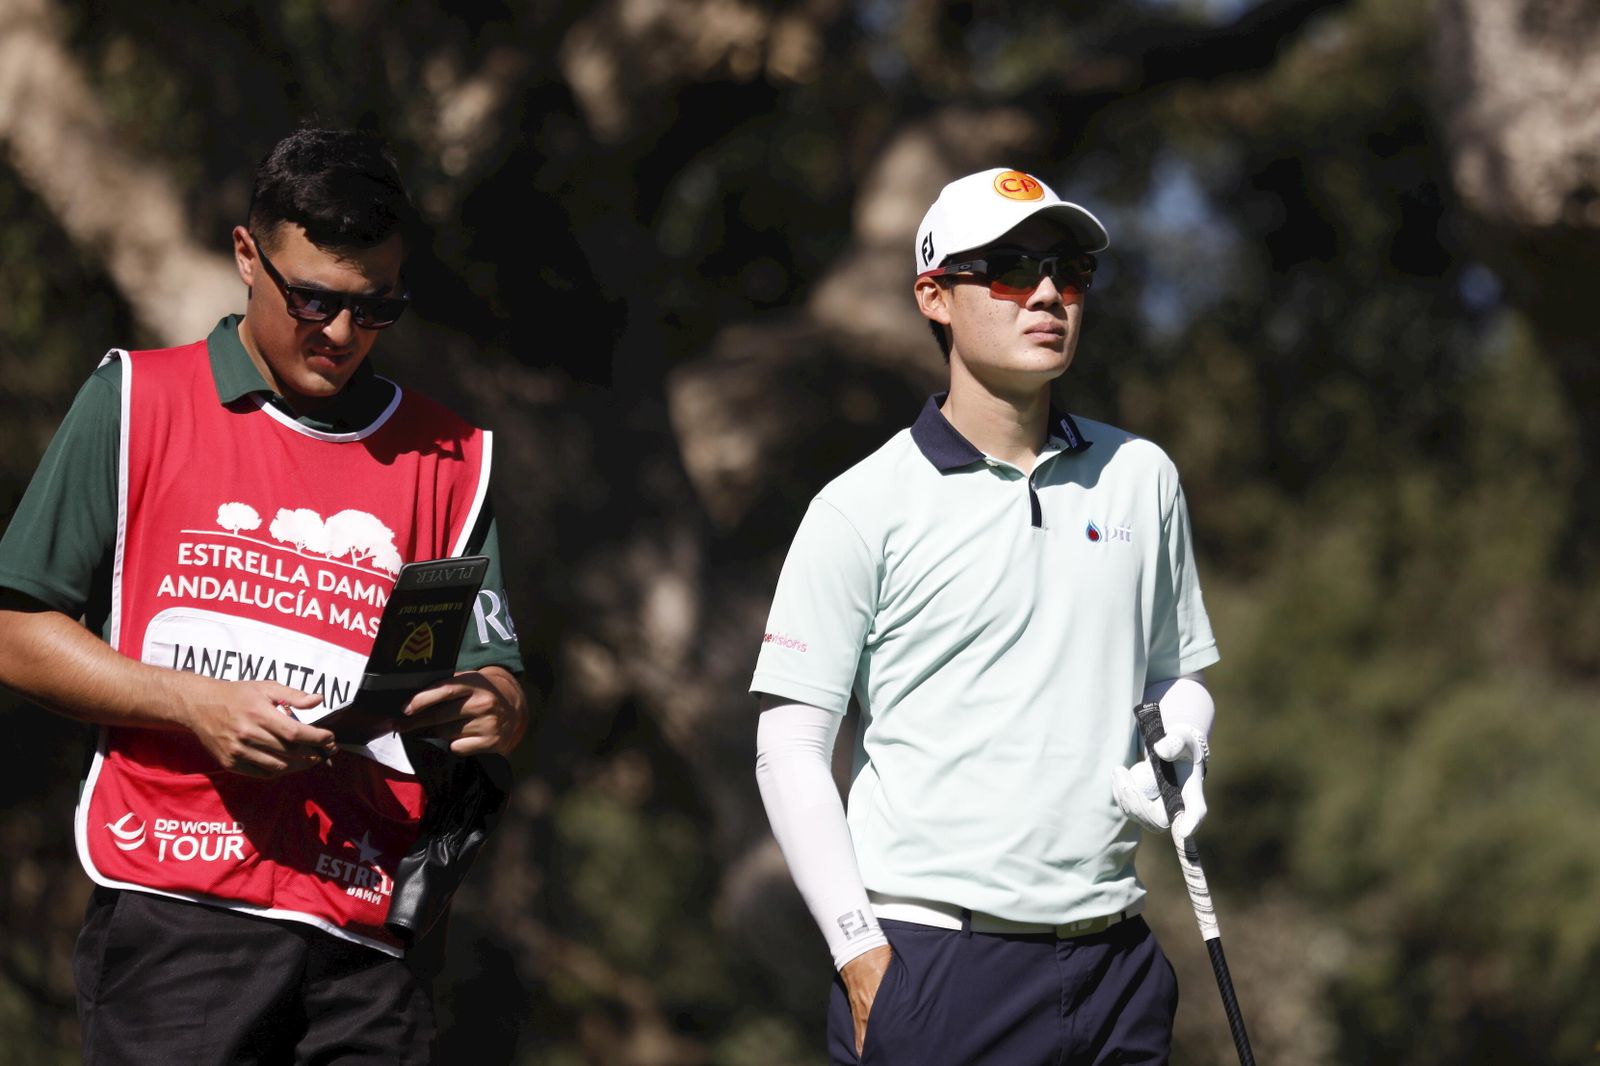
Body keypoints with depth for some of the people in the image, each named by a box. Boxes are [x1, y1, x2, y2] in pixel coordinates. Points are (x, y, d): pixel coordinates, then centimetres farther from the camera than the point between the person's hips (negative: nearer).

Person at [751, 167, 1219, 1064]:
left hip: (1115, 957, 4)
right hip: (931, 955, -4)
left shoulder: (1141, 476, 11)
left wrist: (1176, 755, 0)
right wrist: (860, 953, -11)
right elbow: (790, 747, -4)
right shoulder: (864, 509, -2)